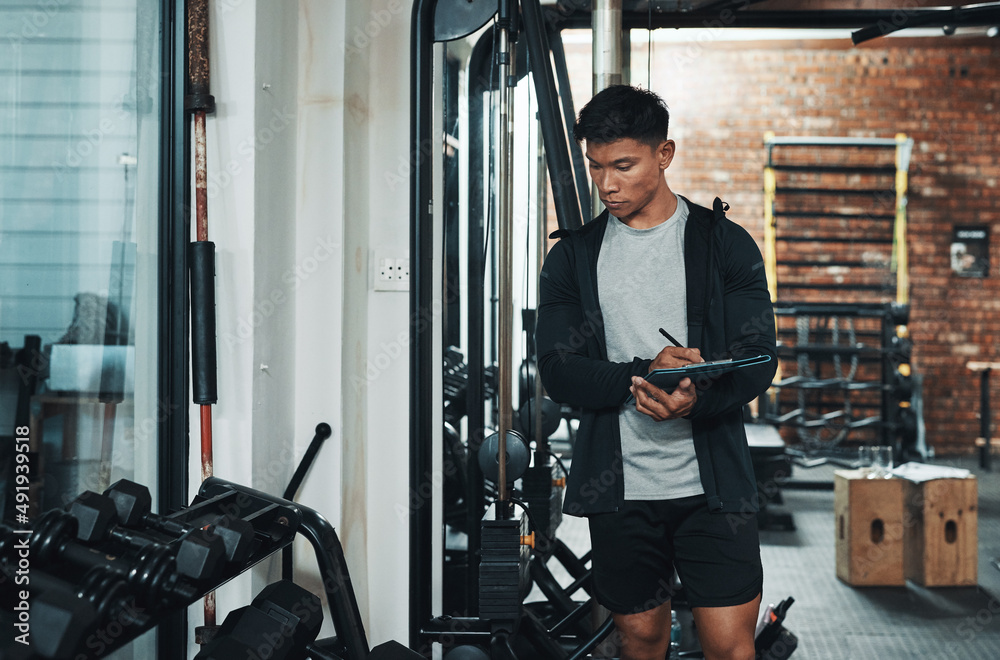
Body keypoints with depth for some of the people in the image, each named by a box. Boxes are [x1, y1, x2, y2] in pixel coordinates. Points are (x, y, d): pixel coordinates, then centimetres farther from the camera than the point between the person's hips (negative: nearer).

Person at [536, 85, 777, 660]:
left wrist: (696, 399, -25)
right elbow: (558, 371, -1)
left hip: (712, 482, -2)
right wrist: (643, 375, -18)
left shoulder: (725, 243, 3)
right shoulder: (574, 255, 7)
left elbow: (757, 360, -4)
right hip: (618, 486, 2)